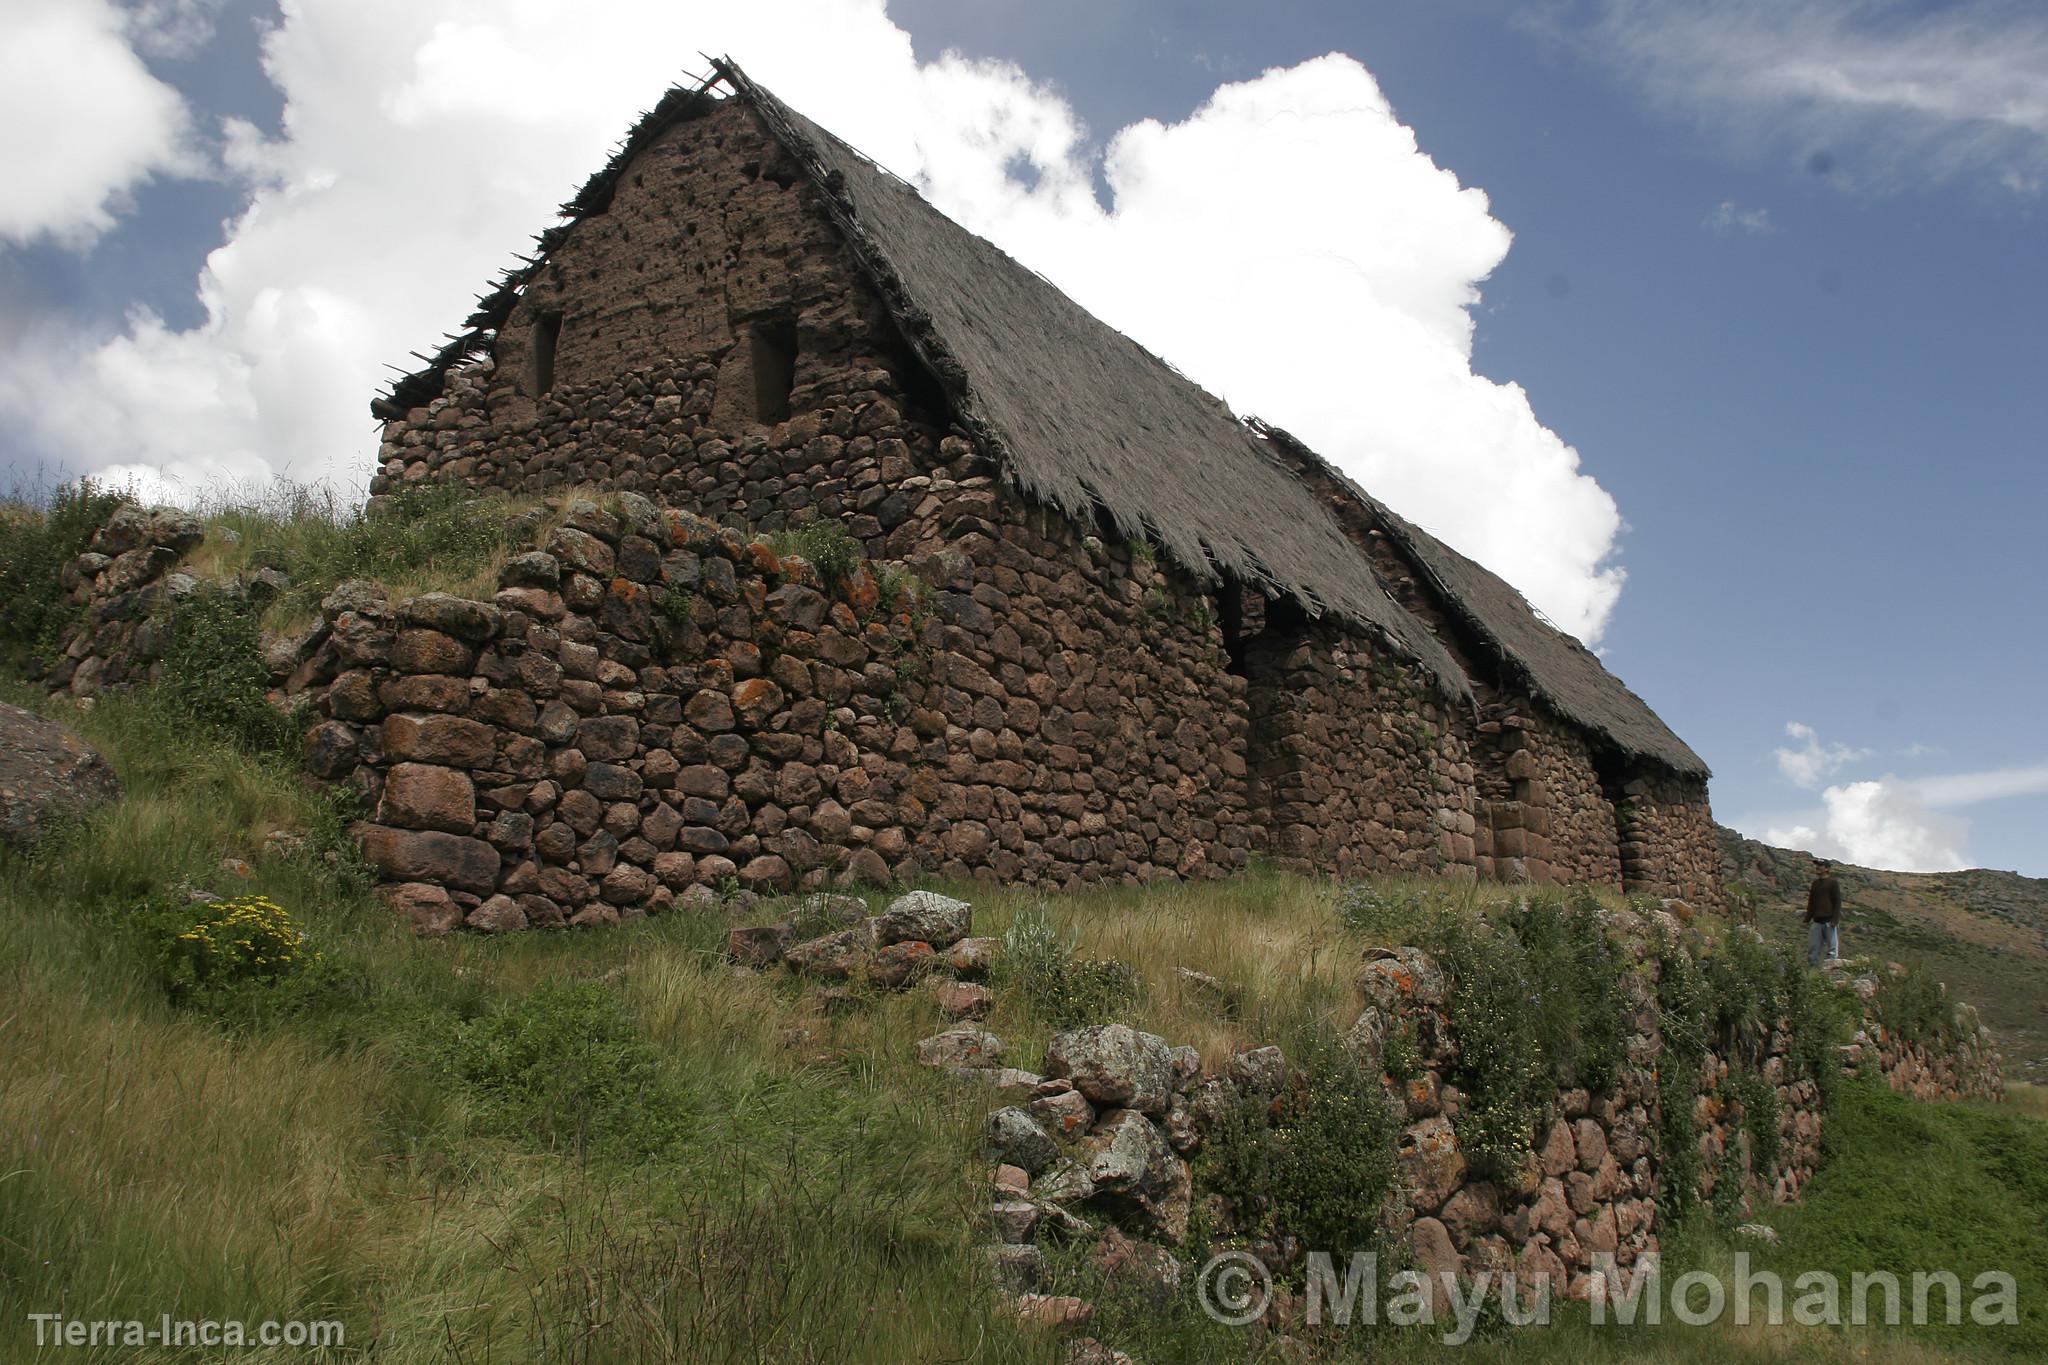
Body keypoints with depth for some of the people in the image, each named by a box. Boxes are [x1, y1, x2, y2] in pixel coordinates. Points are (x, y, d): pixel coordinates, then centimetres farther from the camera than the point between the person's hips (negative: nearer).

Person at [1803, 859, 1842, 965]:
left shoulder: (1833, 883, -1)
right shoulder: (1815, 883, 16)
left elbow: (1837, 902, -6)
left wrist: (1835, 920, -13)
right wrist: (1807, 919, 16)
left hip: (1829, 921, -6)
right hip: (1816, 921, 6)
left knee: (1832, 949, -3)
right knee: (1813, 948, 4)